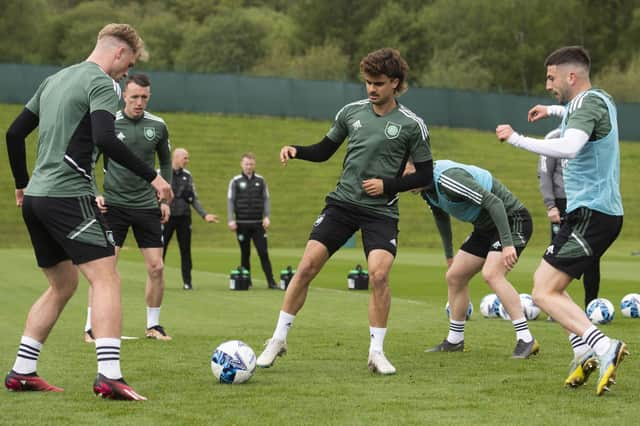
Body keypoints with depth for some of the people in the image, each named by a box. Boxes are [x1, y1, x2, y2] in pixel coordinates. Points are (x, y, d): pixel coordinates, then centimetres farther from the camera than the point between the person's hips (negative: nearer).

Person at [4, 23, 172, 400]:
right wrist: (152, 177, -18)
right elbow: (105, 139, -22)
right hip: (69, 196, -9)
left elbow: (14, 133, 22)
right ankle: (109, 376, -24)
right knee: (107, 281, -11)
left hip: (35, 198, 9)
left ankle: (22, 372, 18)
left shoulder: (55, 80, 20)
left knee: (62, 285, 20)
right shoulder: (101, 83, -7)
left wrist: (22, 184, 31)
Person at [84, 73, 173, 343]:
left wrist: (165, 198, 11)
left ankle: (153, 325, 16)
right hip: (113, 204, -3)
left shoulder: (158, 126, 3)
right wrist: (94, 193, -8)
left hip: (147, 206, 3)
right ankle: (91, 326, -2)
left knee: (156, 267, 0)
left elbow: (165, 163, 17)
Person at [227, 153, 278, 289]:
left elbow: (266, 199, 9)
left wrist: (266, 217, -3)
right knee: (245, 254, 5)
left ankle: (271, 281, -5)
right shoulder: (235, 181, 3)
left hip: (258, 223, 1)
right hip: (242, 224, -1)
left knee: (263, 253, -4)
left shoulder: (260, 180, 8)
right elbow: (230, 201, 1)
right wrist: (231, 220, -9)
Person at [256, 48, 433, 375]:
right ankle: (278, 339, 5)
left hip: (381, 211, -3)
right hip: (342, 202, 3)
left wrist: (388, 185, -11)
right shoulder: (351, 112, 7)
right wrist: (296, 151, -1)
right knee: (307, 265, -8)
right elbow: (324, 151, 18)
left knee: (379, 274, -21)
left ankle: (377, 351, -6)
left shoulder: (411, 125, -3)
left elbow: (425, 175, 1)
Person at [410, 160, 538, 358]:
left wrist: (507, 244, -35)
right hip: (486, 227, 10)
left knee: (491, 274, -28)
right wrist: (449, 255, 29)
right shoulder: (427, 189, 2)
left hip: (511, 220, -10)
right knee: (455, 276, 9)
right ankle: (454, 341, 23)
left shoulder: (448, 179, -29)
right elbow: (441, 216, 22)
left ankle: (526, 340, -26)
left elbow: (494, 202, -32)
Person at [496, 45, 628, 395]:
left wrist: (516, 139, -29)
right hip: (603, 212, 11)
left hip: (590, 214, -11)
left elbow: (569, 147, -35)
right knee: (549, 284, 19)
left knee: (543, 292, -15)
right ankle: (583, 351, 7)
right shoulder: (600, 99, 15)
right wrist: (554, 111, 45)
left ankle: (602, 345, -26)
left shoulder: (588, 103, -15)